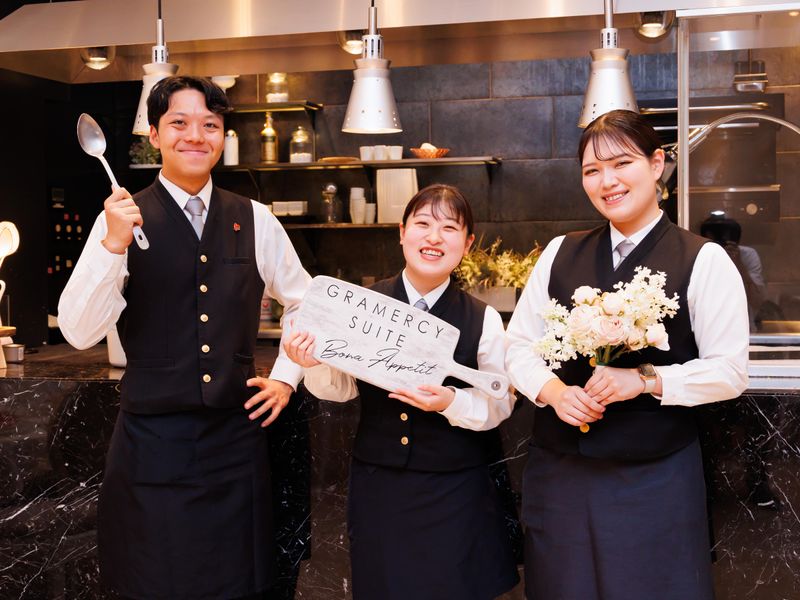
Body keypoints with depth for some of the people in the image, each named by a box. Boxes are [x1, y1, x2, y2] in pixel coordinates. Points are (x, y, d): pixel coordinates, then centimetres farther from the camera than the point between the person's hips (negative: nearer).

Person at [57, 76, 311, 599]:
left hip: (237, 437, 2)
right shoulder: (124, 218, -4)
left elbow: (304, 301, 17)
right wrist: (113, 244, -24)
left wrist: (286, 378, 9)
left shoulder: (255, 220, 4)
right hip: (153, 440, -2)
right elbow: (79, 333, -12)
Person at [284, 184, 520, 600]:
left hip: (454, 489, -1)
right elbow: (344, 388, 4)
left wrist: (452, 402, -21)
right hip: (377, 483, 1)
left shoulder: (482, 318, -7)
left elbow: (501, 402, -3)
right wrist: (314, 365, -16)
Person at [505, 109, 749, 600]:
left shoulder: (703, 261, -5)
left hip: (655, 479, -3)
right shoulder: (560, 253, 6)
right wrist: (553, 390, -11)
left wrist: (645, 380, -19)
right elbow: (520, 346, 8)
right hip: (559, 472, 4)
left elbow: (730, 371, -6)